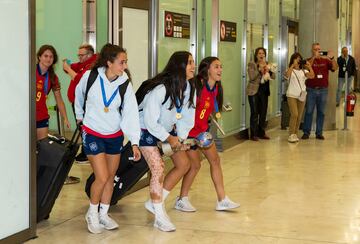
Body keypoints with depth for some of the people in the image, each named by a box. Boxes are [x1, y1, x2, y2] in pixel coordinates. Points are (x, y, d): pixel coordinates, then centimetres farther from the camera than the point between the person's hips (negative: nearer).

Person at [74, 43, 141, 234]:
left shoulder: (125, 84, -11)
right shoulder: (90, 76, -16)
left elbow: (131, 114, -15)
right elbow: (79, 94, 5)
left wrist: (134, 143, -22)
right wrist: (80, 116, 14)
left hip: (115, 135, 3)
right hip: (93, 133, -3)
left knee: (111, 176, 12)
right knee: (102, 177, -10)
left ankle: (103, 214, 29)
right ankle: (92, 213, 15)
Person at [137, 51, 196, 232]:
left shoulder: (189, 88, -11)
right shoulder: (160, 89, -32)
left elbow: (187, 117, -2)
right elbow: (150, 122, -26)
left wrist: (180, 138, -12)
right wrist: (169, 139, -17)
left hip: (168, 130, 8)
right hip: (147, 130, -8)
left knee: (184, 164, 5)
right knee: (158, 169, -14)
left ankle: (155, 202, 18)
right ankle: (160, 217, 0)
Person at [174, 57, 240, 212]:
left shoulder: (216, 88, -1)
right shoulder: (197, 86, -25)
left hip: (202, 129, 8)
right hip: (189, 130, -8)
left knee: (215, 160, 7)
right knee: (195, 165, -3)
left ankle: (222, 200, 15)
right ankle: (182, 200, 17)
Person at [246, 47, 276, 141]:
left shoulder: (267, 64, 13)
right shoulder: (251, 64, -3)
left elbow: (273, 77, 6)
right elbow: (251, 77, -15)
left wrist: (269, 70, -11)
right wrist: (259, 69, -19)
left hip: (264, 91, 5)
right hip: (254, 91, -5)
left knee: (263, 113, 7)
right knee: (254, 113, -5)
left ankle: (262, 133, 17)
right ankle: (253, 134, 0)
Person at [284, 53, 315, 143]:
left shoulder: (303, 71, 12)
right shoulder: (290, 70, 2)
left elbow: (312, 76, -4)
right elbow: (287, 75, -21)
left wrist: (309, 66, -7)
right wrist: (293, 65, -20)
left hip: (301, 96, 4)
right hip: (292, 95, -4)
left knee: (299, 116, 6)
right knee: (294, 114, -16)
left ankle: (295, 134, 16)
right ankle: (291, 135, -12)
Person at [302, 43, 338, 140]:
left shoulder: (326, 60, 7)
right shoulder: (309, 61, 3)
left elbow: (334, 68, -7)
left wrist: (332, 58, -23)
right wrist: (314, 57, -28)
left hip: (323, 90, 2)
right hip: (311, 90, -2)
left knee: (321, 112, 6)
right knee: (308, 112, 0)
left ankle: (319, 133, 12)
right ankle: (306, 132, 6)